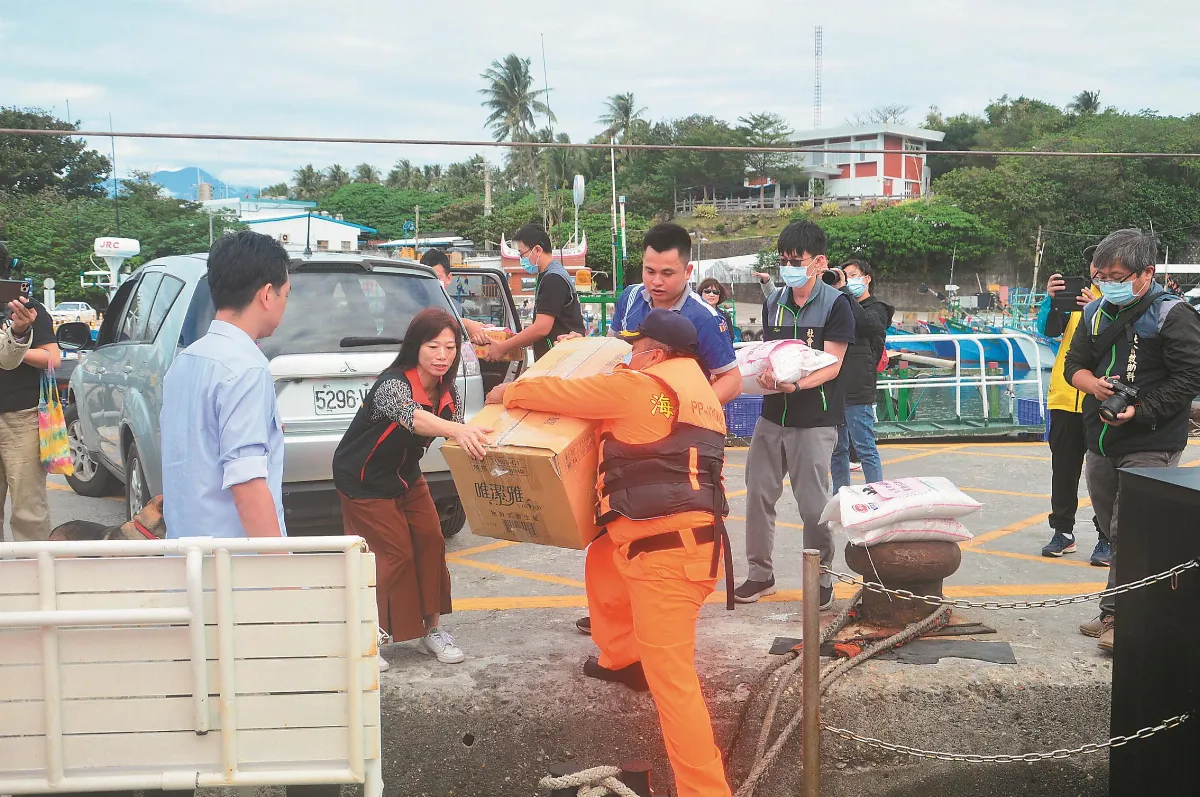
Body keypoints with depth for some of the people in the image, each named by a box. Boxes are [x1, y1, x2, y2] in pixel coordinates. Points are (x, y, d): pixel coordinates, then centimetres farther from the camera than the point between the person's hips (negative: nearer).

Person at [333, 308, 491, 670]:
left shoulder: (449, 394, -8)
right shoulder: (392, 384, -33)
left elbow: (457, 445, -2)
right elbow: (413, 418, -55)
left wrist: (474, 441, -25)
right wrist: (457, 430, -73)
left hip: (406, 476, 7)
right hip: (364, 480, -7)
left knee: (430, 543, 2)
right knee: (395, 553, -8)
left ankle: (432, 629, 16)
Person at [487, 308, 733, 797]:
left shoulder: (639, 385, -7)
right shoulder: (696, 390, 20)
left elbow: (561, 393, 0)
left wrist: (507, 394, 17)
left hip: (666, 548, -10)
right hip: (689, 538, 10)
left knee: (671, 678, -8)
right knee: (602, 561, 32)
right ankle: (622, 660, 43)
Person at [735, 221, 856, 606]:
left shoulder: (836, 304, -7)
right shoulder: (773, 302, 9)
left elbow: (831, 365, -13)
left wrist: (796, 385, -28)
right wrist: (763, 375, -5)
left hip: (814, 419, -5)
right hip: (772, 415, 5)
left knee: (812, 502, -2)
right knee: (758, 493, 6)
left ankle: (821, 577, 16)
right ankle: (760, 573, 20)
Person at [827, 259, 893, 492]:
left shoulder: (877, 309, 1)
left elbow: (864, 322, -21)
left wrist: (843, 289, -16)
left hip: (858, 392, -6)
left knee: (865, 449, -6)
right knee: (837, 451, 11)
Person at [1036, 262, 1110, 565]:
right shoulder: (1078, 294, 9)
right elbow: (1049, 330, -1)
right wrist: (1051, 299, -18)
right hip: (1066, 399, 4)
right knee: (1064, 470, 11)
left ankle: (1107, 539, 11)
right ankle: (1063, 531, 22)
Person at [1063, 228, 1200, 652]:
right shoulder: (1096, 312, 10)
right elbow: (1074, 363, 14)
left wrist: (1140, 411, -20)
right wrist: (1092, 383, -9)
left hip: (1150, 446, -7)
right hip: (1101, 441, 7)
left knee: (1129, 533, -8)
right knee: (1114, 532, 14)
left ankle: (1120, 616, 1)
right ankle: (1114, 613, 25)